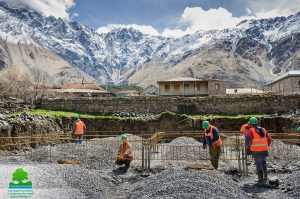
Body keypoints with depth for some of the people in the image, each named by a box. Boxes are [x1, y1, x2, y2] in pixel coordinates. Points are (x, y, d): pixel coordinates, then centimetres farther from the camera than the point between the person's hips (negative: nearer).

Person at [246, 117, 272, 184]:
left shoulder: (251, 130, -7)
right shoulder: (263, 130, 10)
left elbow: (248, 140, -15)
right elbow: (269, 140, 12)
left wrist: (248, 146, 5)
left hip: (256, 151, -5)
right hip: (264, 150, 5)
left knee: (259, 165, 3)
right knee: (264, 164, 21)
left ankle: (261, 180, 6)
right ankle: (265, 179, 28)